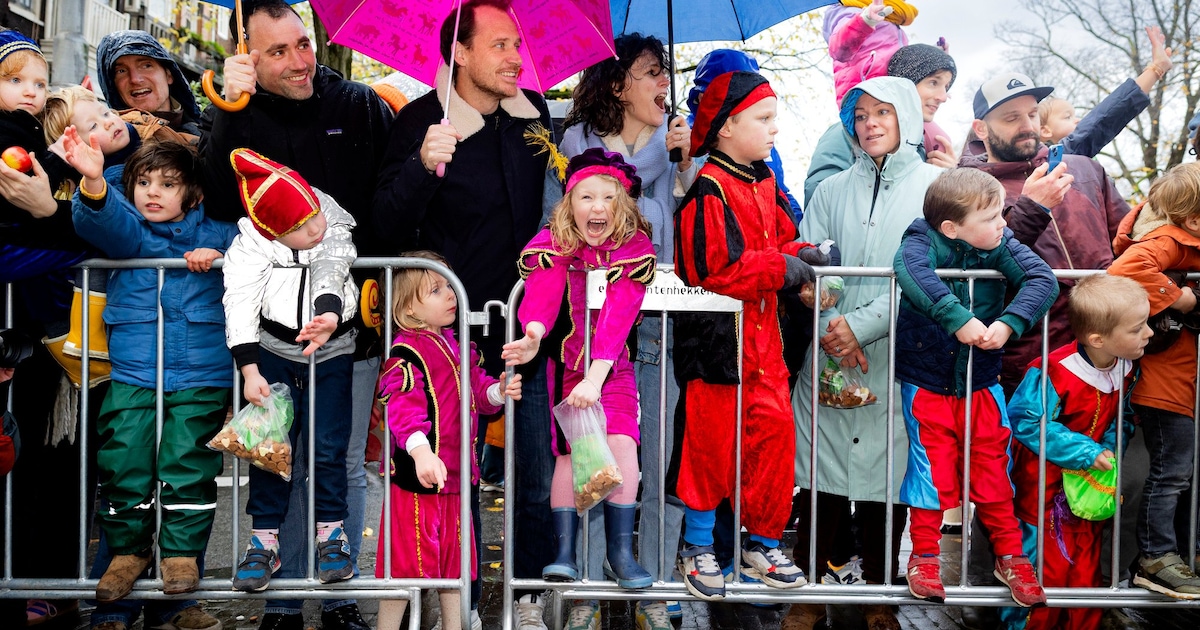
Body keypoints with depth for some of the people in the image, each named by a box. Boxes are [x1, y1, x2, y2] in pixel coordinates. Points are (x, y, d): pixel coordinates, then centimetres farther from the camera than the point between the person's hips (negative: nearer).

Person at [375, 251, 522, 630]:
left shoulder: (458, 347, 12)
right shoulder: (406, 351, -15)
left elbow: (475, 390, 19)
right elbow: (401, 404, -27)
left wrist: (498, 391, -4)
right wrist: (420, 450, -41)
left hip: (454, 476, 8)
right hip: (416, 478, -8)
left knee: (454, 560, 18)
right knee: (407, 562, 1)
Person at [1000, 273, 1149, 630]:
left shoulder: (1126, 368, -3)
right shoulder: (1055, 373, -26)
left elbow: (1124, 417, 11)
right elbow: (1026, 420, -25)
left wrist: (1110, 447, -9)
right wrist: (1086, 452, -25)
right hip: (1044, 488, -6)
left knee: (1086, 569, 12)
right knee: (1047, 566, 1)